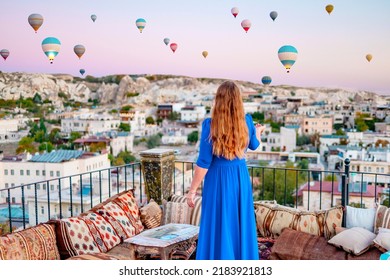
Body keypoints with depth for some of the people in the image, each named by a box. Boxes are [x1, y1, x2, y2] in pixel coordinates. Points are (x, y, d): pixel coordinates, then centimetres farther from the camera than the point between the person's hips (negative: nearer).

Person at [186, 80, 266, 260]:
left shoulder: (210, 124, -16)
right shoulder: (246, 121, -3)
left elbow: (204, 161, -15)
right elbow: (254, 145, 18)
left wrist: (192, 190, -6)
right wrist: (258, 131, 41)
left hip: (218, 179, -4)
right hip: (241, 178, 4)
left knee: (219, 228, 5)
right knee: (241, 226, 16)